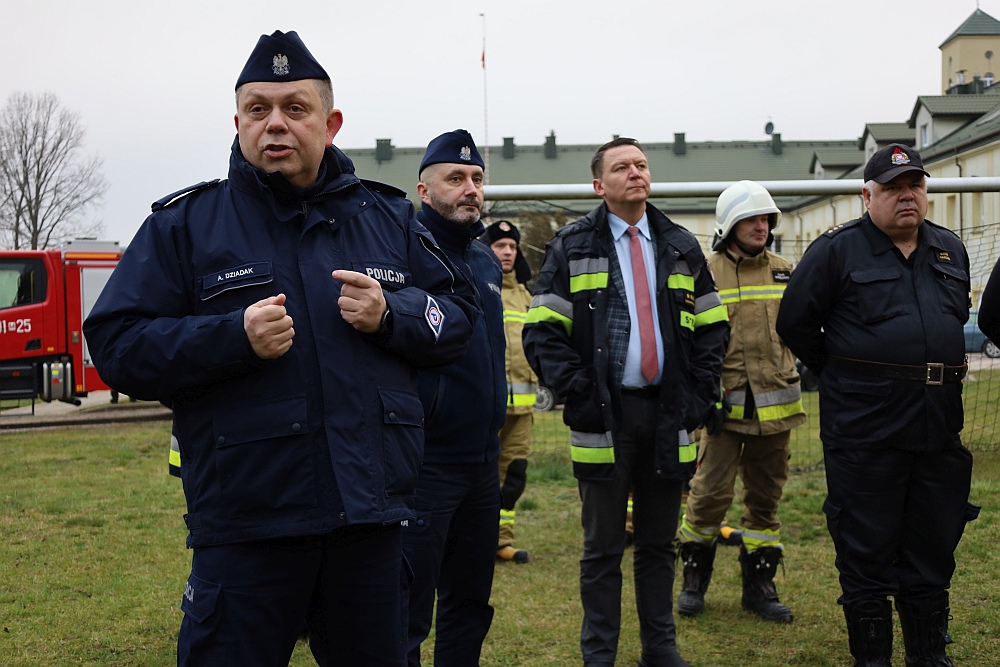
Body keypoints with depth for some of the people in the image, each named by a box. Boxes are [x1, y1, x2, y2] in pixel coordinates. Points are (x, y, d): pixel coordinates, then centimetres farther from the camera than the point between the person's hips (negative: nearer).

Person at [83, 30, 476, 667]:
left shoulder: (389, 216, 10)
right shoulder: (184, 223, 2)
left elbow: (458, 315, 12)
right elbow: (116, 345, -4)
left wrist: (390, 314, -9)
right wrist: (235, 337, -18)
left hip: (374, 520, 3)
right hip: (243, 527, -3)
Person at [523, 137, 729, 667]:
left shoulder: (681, 246, 12)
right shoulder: (572, 247, 1)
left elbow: (712, 327, 13)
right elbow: (542, 332, -4)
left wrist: (701, 395, 3)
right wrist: (579, 394, -12)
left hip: (668, 415, 3)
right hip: (604, 415, -3)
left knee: (659, 542, 13)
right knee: (603, 547, 6)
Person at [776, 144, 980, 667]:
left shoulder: (950, 250, 13)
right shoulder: (837, 250, -5)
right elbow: (796, 323, -2)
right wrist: (843, 376, 4)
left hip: (938, 428, 6)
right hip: (865, 430, -5)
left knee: (933, 549, 14)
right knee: (866, 553, 3)